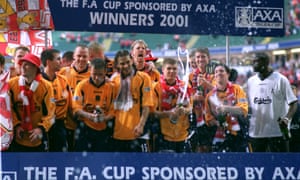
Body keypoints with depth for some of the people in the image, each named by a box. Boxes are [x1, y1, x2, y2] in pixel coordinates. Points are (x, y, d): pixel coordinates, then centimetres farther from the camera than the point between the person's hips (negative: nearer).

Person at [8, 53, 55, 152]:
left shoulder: (46, 86, -8)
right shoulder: (12, 83, -5)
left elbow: (49, 112, -8)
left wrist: (41, 128, -21)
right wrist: (16, 125, -12)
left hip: (38, 138, 0)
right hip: (18, 137, 1)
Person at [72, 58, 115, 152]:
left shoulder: (110, 87, 2)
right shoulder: (82, 85, -5)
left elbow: (112, 110, 2)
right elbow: (76, 108, -9)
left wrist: (105, 118, -20)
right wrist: (88, 115, -27)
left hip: (102, 129, 3)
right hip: (85, 128, -2)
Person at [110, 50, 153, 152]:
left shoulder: (143, 78, -3)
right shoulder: (114, 80, 9)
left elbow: (146, 105, -8)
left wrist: (141, 125, -18)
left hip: (135, 132, -4)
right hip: (117, 132, 4)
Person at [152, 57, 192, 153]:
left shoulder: (184, 87, 7)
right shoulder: (157, 87, -5)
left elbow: (190, 108, 11)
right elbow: (154, 112, -8)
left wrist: (184, 110, -13)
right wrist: (170, 113, -23)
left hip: (183, 134, 4)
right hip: (165, 135, -4)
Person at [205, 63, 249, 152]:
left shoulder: (237, 89, -2)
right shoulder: (210, 95, 4)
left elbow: (243, 110, -14)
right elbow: (209, 119, 4)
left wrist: (227, 108, -30)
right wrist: (217, 122, -18)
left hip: (239, 135, -1)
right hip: (220, 138, 1)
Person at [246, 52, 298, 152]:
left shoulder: (280, 79, -5)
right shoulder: (250, 81, 10)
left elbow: (293, 102, -7)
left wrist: (287, 118, -21)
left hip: (276, 131, -5)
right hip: (255, 131, 5)